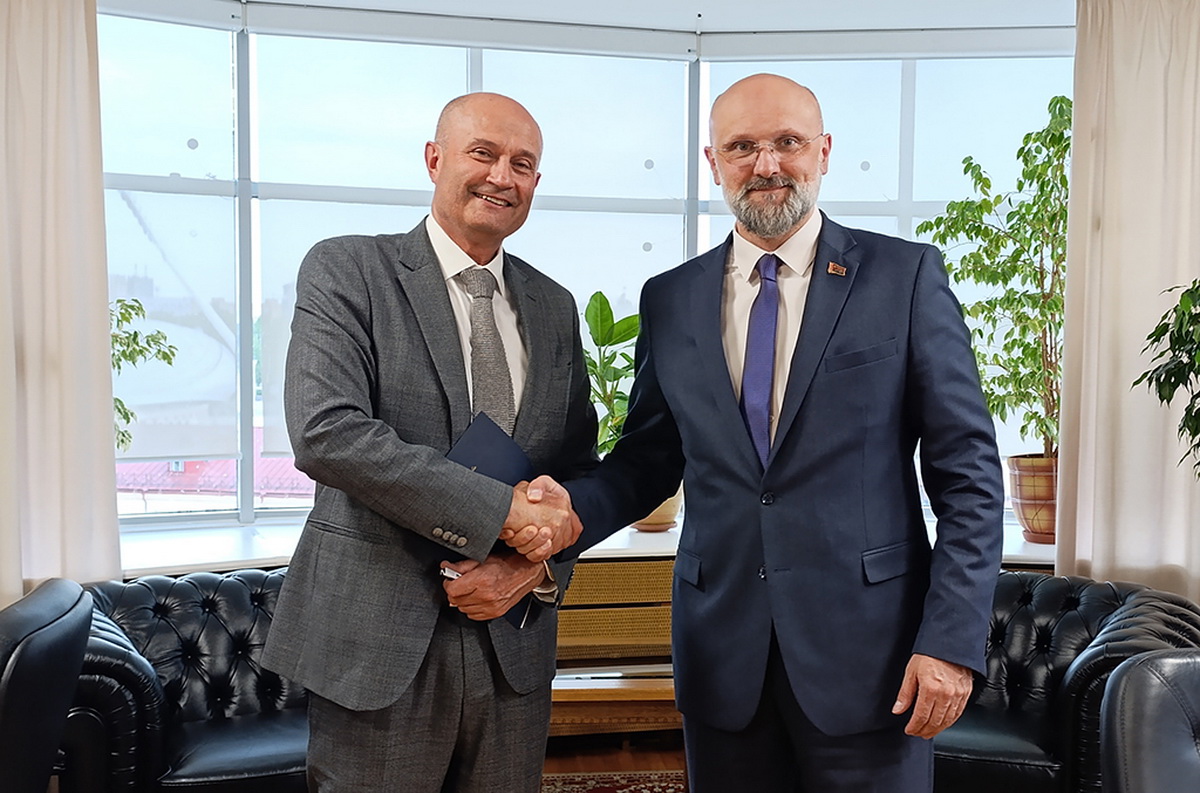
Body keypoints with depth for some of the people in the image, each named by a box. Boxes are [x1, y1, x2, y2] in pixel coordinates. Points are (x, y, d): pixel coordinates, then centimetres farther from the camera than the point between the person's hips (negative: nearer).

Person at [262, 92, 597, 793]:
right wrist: (503, 508, -20)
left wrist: (537, 566, -7)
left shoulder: (553, 307, 10)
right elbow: (325, 434, -19)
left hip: (513, 646, 4)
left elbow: (579, 470, 13)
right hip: (377, 643, -4)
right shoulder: (346, 271, -5)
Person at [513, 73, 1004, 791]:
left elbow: (969, 474, -4)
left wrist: (953, 641, -10)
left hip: (868, 648, -2)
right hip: (723, 658, 3)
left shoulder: (907, 276, -3)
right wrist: (573, 509, -9)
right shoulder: (671, 300, 6)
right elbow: (648, 458, 11)